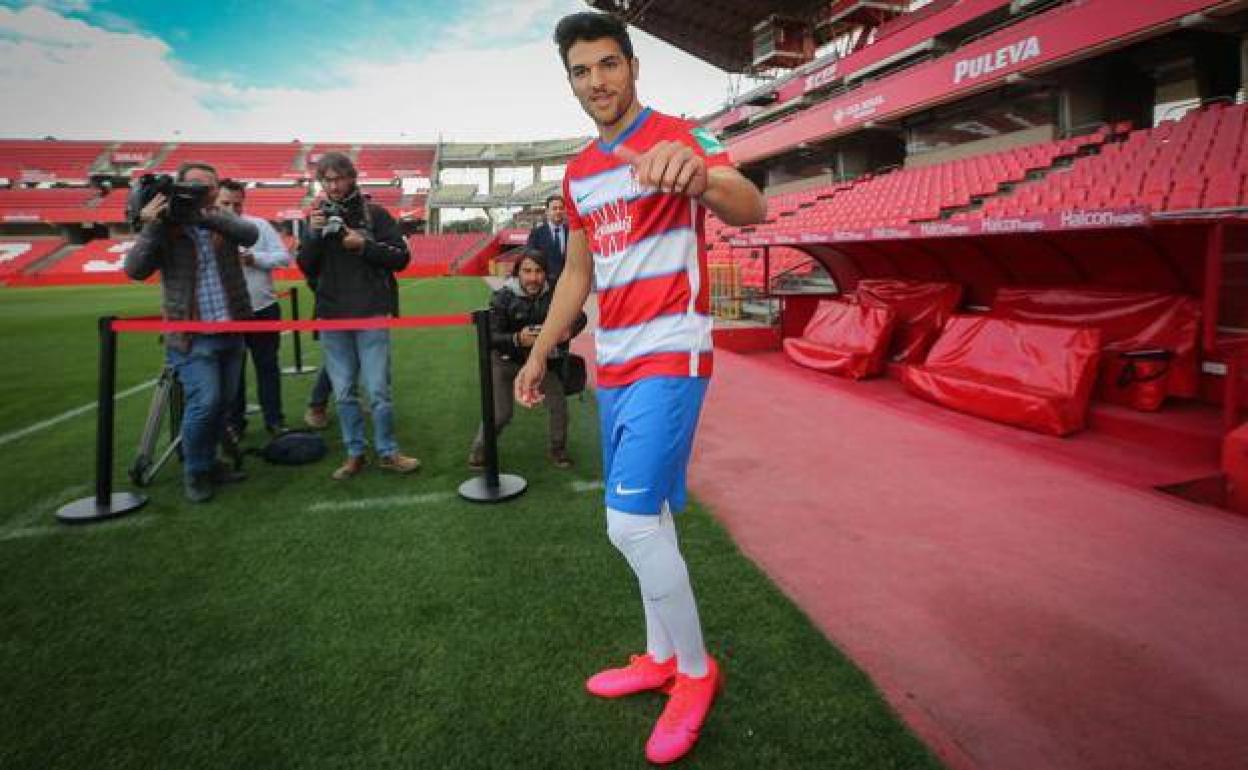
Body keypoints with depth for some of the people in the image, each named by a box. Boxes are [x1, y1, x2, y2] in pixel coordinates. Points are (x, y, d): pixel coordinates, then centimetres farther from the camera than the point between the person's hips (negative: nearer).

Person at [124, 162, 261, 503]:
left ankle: (208, 460, 30)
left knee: (224, 402, 11)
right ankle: (194, 471, 7)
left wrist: (205, 217, -28)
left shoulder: (223, 220, 7)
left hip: (231, 330, 4)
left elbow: (250, 234, -15)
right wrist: (151, 225, -22)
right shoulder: (164, 226, -2)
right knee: (205, 400, -13)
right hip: (192, 335, -4)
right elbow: (135, 270, -13)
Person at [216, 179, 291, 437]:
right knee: (231, 369, 10)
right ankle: (234, 422, 22)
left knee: (268, 366, 8)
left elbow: (284, 257, -4)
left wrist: (254, 258, -16)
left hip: (263, 309, 1)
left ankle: (274, 419, 18)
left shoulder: (260, 225, 2)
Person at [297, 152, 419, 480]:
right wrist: (313, 234, -9)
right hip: (331, 316, 3)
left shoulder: (374, 214, 2)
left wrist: (364, 245, -14)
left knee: (378, 390, -2)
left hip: (372, 315, -3)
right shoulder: (318, 217, 10)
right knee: (344, 392, 8)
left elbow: (401, 257, -2)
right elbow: (306, 268, 7)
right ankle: (355, 453, 20)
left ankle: (387, 452, 12)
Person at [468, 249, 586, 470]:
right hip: (505, 361, -3)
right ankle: (479, 450, 24)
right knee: (500, 414, -4)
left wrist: (569, 330, -30)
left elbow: (579, 316, -7)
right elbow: (490, 336, -27)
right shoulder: (503, 297, -24)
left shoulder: (553, 294, -18)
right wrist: (517, 339, -46)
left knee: (559, 404, 2)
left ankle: (557, 450, 27)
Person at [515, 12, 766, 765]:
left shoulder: (679, 137, -9)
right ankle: (662, 658, 31)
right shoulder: (579, 171, 13)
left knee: (631, 522, -11)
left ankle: (696, 670, 11)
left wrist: (698, 176, -50)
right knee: (644, 516, 14)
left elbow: (753, 209, -28)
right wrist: (539, 354, 21)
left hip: (670, 357, -7)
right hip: (614, 364, 8)